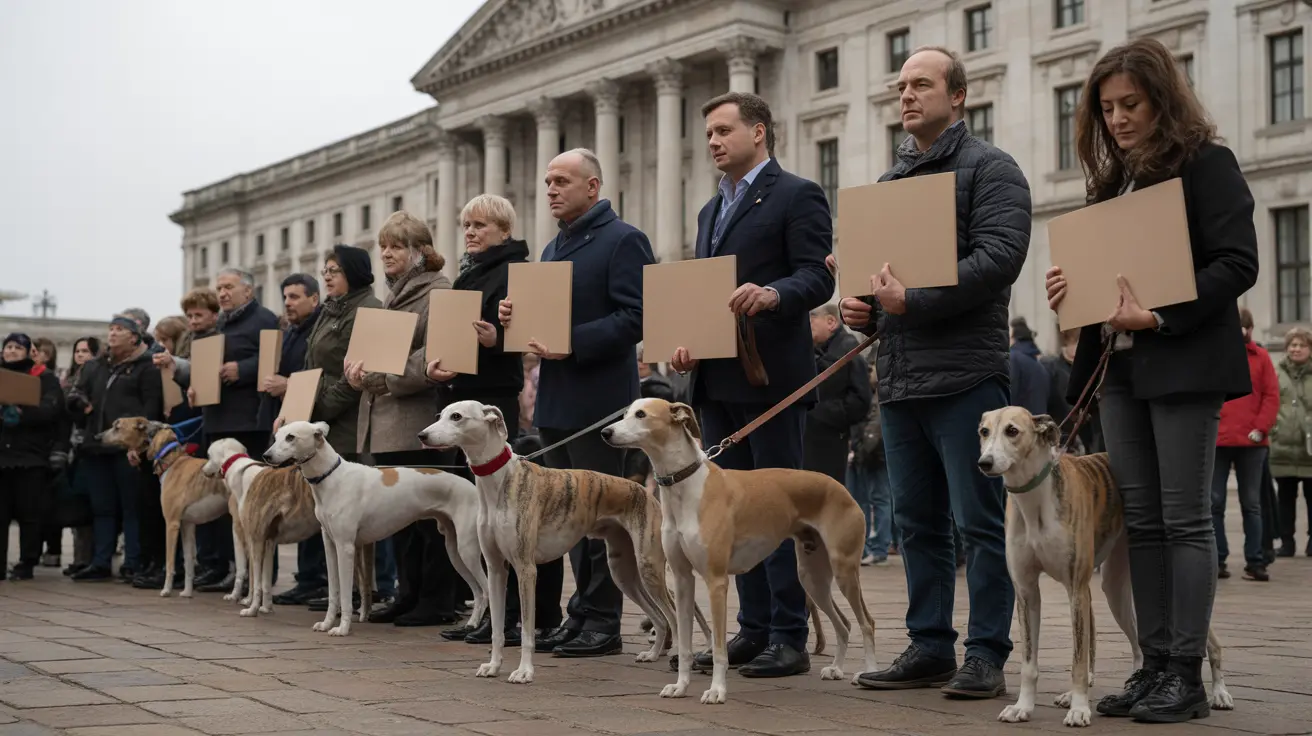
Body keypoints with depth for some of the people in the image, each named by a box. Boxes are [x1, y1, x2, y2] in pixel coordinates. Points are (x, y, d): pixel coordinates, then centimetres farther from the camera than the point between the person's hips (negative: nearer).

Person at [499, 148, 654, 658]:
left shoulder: (622, 240, -8)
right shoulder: (554, 247, 20)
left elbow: (632, 319, -17)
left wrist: (571, 345, -23)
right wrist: (517, 315, 4)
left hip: (598, 400, -9)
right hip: (556, 401, 9)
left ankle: (603, 622, 3)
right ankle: (582, 613, 19)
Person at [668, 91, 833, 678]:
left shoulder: (797, 195, -2)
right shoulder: (711, 211, 23)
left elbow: (818, 278, -12)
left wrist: (772, 294, -31)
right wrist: (688, 341, 7)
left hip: (770, 376, -8)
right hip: (717, 381, 8)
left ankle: (789, 638, 0)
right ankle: (753, 630, 16)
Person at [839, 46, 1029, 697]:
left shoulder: (990, 169, -1)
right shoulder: (888, 182, 21)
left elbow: (1000, 254, -15)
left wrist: (913, 300, -19)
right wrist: (861, 307, 4)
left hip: (966, 375, -7)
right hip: (898, 378, 7)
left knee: (979, 522, -3)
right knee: (918, 522, 10)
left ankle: (986, 656, 3)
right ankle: (929, 649, 18)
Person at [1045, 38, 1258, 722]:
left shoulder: (1206, 164, -3)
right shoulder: (1112, 180, 18)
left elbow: (1237, 264, -12)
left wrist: (1158, 316, -20)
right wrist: (1073, 289, 1)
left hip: (1182, 363, -7)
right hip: (1117, 364, 7)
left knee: (1185, 519, -5)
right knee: (1142, 521, 6)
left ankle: (1187, 676, -1)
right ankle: (1155, 666, 10)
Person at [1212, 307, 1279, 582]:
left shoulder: (1260, 357, 6)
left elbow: (1272, 396, 2)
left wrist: (1260, 428, -8)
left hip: (1251, 442, 0)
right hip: (1215, 441, 0)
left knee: (1251, 504, 5)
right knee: (1214, 503, 3)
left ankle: (1254, 562, 8)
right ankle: (1217, 560, 9)